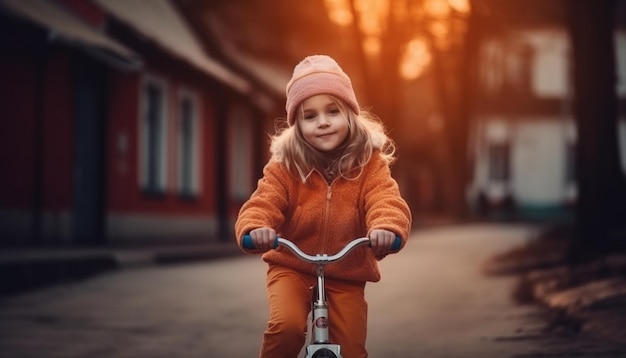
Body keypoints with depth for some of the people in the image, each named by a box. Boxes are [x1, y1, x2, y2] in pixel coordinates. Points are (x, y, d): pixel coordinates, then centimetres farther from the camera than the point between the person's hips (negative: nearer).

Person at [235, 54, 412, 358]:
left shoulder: (369, 163, -8)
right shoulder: (285, 166, -7)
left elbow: (386, 201, -23)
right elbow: (263, 203, -19)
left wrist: (387, 228, -48)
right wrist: (254, 229, -44)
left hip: (346, 275, 1)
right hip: (292, 267, -1)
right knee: (287, 325, -28)